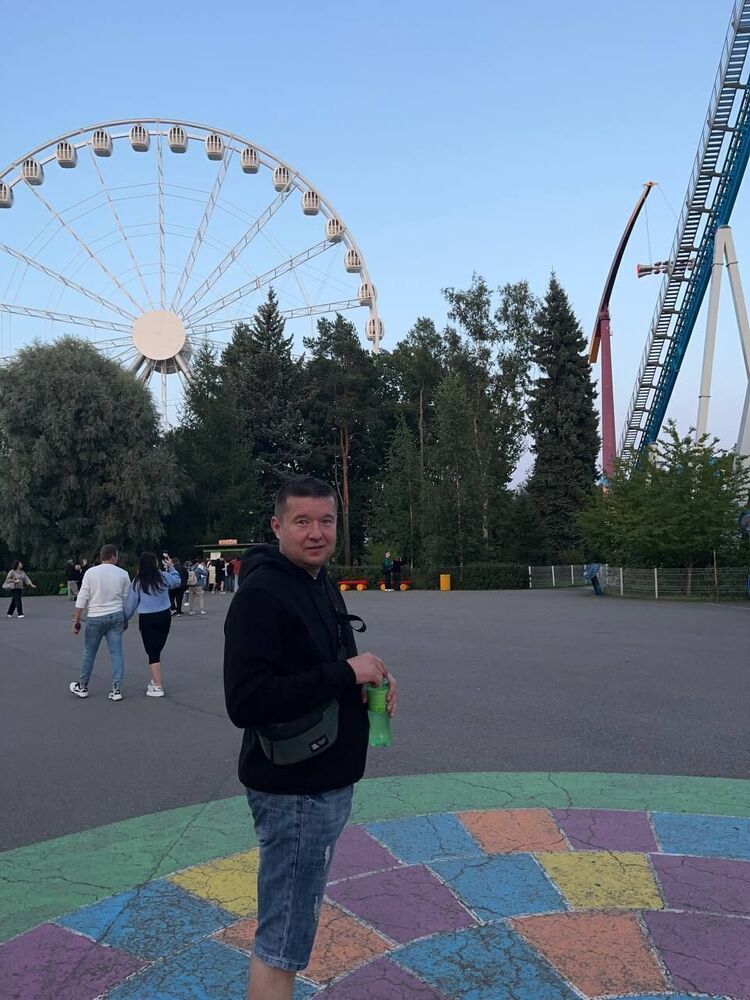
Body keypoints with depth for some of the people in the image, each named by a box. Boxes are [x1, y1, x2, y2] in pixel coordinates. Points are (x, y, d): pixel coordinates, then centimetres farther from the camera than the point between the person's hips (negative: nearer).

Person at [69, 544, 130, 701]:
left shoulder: (91, 573, -5)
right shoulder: (123, 574, -1)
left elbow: (82, 599, -6)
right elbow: (126, 599, 5)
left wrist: (76, 620, 0)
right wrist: (125, 620, 17)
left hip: (96, 617, -1)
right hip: (116, 616, 1)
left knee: (89, 653, 12)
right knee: (116, 653, 4)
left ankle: (82, 687, 24)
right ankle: (116, 690, 3)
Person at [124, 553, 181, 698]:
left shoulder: (137, 582, -6)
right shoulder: (164, 577, -2)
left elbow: (130, 604, 0)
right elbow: (177, 581, 20)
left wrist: (125, 620, 12)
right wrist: (171, 567, 30)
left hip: (147, 619, -3)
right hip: (164, 616, 3)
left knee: (152, 653, -1)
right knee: (157, 650, 17)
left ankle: (158, 687, -4)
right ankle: (155, 680, 26)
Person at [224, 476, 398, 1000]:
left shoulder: (322, 583, 10)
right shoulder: (260, 594, -19)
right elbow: (246, 702, -27)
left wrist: (371, 676, -1)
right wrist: (345, 673, -25)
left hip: (327, 782, 9)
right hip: (294, 791, -9)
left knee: (292, 922, 22)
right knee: (281, 944, 3)